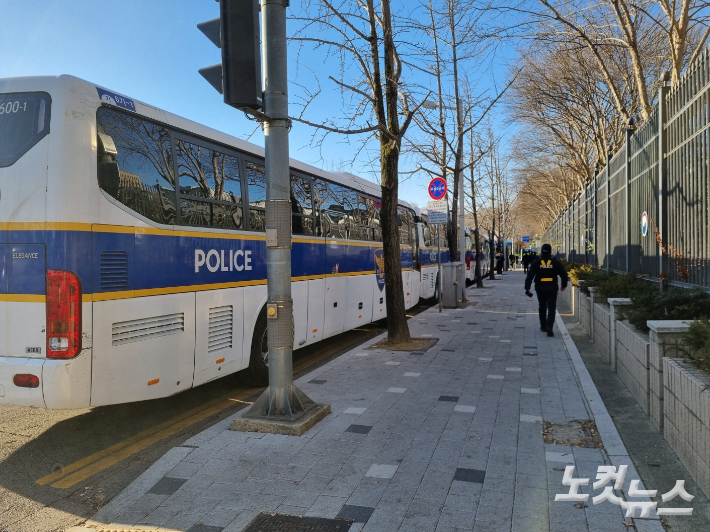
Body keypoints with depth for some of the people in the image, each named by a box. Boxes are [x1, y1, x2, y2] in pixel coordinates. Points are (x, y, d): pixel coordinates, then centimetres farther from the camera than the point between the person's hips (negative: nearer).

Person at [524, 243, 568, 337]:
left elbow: (530, 275, -11)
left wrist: (527, 287, -10)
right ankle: (549, 327, -17)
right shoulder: (555, 262, -1)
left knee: (542, 307, 17)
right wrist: (564, 285, 18)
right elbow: (564, 274, 4)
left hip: (540, 288, 1)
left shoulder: (536, 262, -3)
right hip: (552, 288, -1)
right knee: (551, 308, -1)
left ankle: (543, 326, 25)